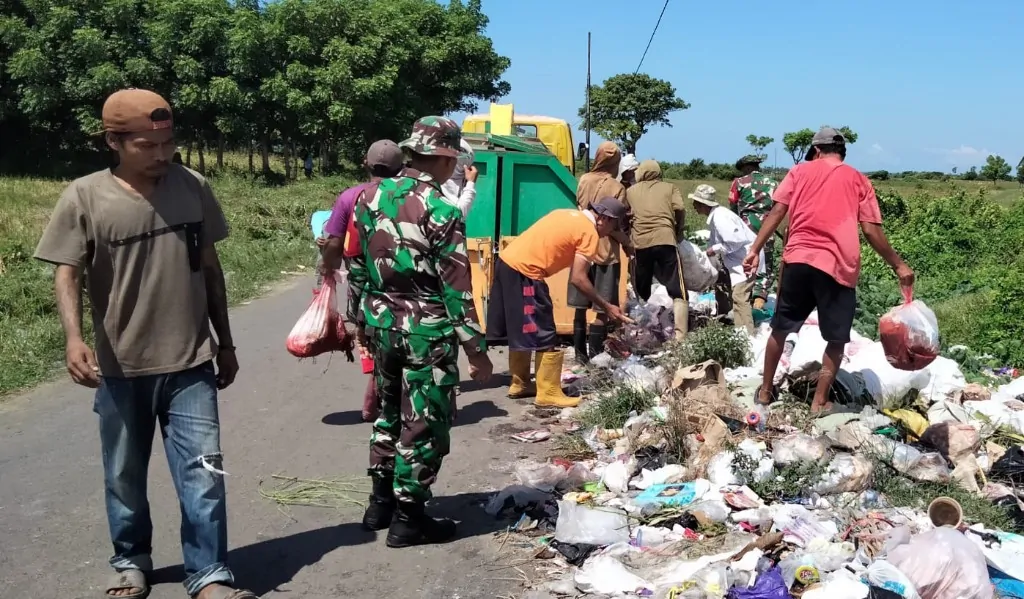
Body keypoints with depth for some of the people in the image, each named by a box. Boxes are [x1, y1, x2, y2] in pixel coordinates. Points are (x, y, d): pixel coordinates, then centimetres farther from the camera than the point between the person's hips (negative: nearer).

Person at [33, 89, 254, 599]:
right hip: (120, 368, -1)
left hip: (190, 363, 1)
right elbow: (66, 274, -9)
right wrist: (73, 338, -28)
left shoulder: (192, 187, 1)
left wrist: (225, 343, 12)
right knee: (124, 477, 14)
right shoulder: (84, 198, -7)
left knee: (203, 471, -1)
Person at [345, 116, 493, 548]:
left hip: (380, 324, 7)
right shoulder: (441, 212, -17)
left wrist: (359, 319, 22)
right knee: (423, 423, 5)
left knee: (389, 411, 22)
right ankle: (408, 518, 13)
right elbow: (456, 288, -16)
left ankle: (381, 501, 31)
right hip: (426, 333, -7)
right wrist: (476, 347, -10)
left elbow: (357, 267, 11)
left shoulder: (371, 197, 3)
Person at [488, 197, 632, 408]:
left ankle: (520, 383, 30)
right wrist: (607, 307, -6)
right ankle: (548, 394, 5)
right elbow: (578, 278, -12)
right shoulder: (589, 232, -6)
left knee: (520, 331, 20)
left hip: (506, 261, 9)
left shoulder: (568, 215, 20)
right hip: (524, 272, -9)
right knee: (545, 336, 0)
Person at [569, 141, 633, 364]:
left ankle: (580, 354, 15)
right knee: (602, 309, 0)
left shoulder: (583, 181, 4)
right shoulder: (616, 187, -9)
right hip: (605, 251, -5)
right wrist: (628, 244, 1)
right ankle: (595, 356, -2)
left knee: (581, 307, 11)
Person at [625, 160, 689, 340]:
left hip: (640, 244, 2)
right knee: (678, 293, -3)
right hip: (665, 241, -2)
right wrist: (679, 231, 16)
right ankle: (680, 337, -17)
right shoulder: (669, 188, 18)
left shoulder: (631, 191, 22)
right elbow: (680, 209, 2)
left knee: (640, 294, 15)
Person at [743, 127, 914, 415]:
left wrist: (755, 250, 0)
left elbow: (777, 212, 1)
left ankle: (765, 391, 25)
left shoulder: (801, 170, 12)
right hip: (838, 267, -2)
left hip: (797, 260, 2)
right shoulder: (858, 180, 10)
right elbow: (871, 231, 2)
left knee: (780, 328, 17)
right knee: (837, 339, 10)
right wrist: (898, 265, 11)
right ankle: (820, 402, 9)